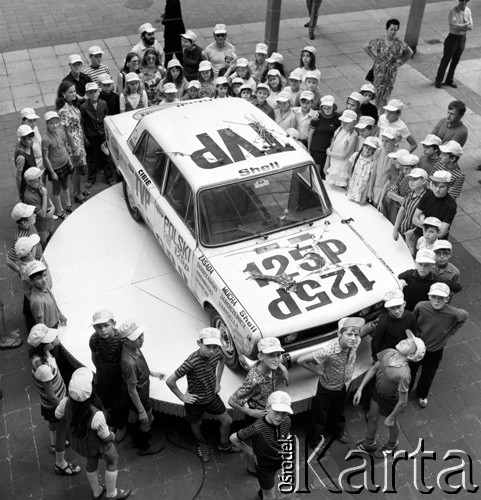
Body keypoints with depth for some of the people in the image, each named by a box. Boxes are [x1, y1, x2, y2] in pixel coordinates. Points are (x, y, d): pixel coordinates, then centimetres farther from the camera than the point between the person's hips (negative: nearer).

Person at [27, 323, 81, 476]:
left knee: (53, 422, 36)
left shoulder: (37, 352, -19)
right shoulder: (43, 368, -42)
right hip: (54, 404, -8)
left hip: (54, 401, 8)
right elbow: (51, 396, -29)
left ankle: (54, 444, 66)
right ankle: (60, 464, 41)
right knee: (62, 431, 17)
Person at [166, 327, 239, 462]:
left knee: (227, 421, 16)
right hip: (195, 400, -4)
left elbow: (222, 360, 7)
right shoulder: (191, 362, -39)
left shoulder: (217, 353, -21)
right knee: (196, 424, 22)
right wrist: (182, 397, -19)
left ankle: (224, 445, 46)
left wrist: (218, 381, 4)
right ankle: (202, 444, 55)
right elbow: (170, 381, -32)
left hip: (212, 395, 5)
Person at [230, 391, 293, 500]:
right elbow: (233, 439, -25)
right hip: (264, 466, -6)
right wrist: (250, 452, -16)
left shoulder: (286, 421, -23)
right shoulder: (257, 428, -40)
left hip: (279, 462, 6)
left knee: (272, 479, 35)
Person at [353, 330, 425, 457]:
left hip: (390, 402, -5)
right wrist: (360, 388, -2)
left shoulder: (403, 374, -40)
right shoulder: (388, 353, -23)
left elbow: (403, 402, -28)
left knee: (392, 424, 26)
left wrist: (391, 417, -13)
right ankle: (369, 443, 58)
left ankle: (392, 445, 60)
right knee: (372, 418, 28)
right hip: (377, 393, 5)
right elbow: (374, 369, -4)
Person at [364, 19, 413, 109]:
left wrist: (400, 63, -1)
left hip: (391, 73, 0)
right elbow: (366, 47, 5)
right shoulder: (379, 41, -9)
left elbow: (410, 52, 8)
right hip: (379, 71, 0)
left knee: (385, 96, 5)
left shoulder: (400, 44, -9)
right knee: (378, 94, 9)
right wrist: (373, 57, -2)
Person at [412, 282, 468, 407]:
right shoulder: (421, 307, -29)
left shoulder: (453, 313, -30)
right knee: (410, 371, 24)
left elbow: (465, 316, -4)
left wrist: (449, 333, -5)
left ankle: (422, 395, 56)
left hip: (435, 351, 0)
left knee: (428, 375, 25)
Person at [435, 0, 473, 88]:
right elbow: (455, 26, -25)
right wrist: (466, 24, -14)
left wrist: (460, 27, -21)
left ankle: (449, 80, 28)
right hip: (453, 37, -5)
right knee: (446, 60, 3)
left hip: (462, 39, 5)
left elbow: (471, 27, -3)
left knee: (455, 61, 14)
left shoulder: (468, 10, 1)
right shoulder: (453, 12, -17)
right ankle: (438, 80, 16)